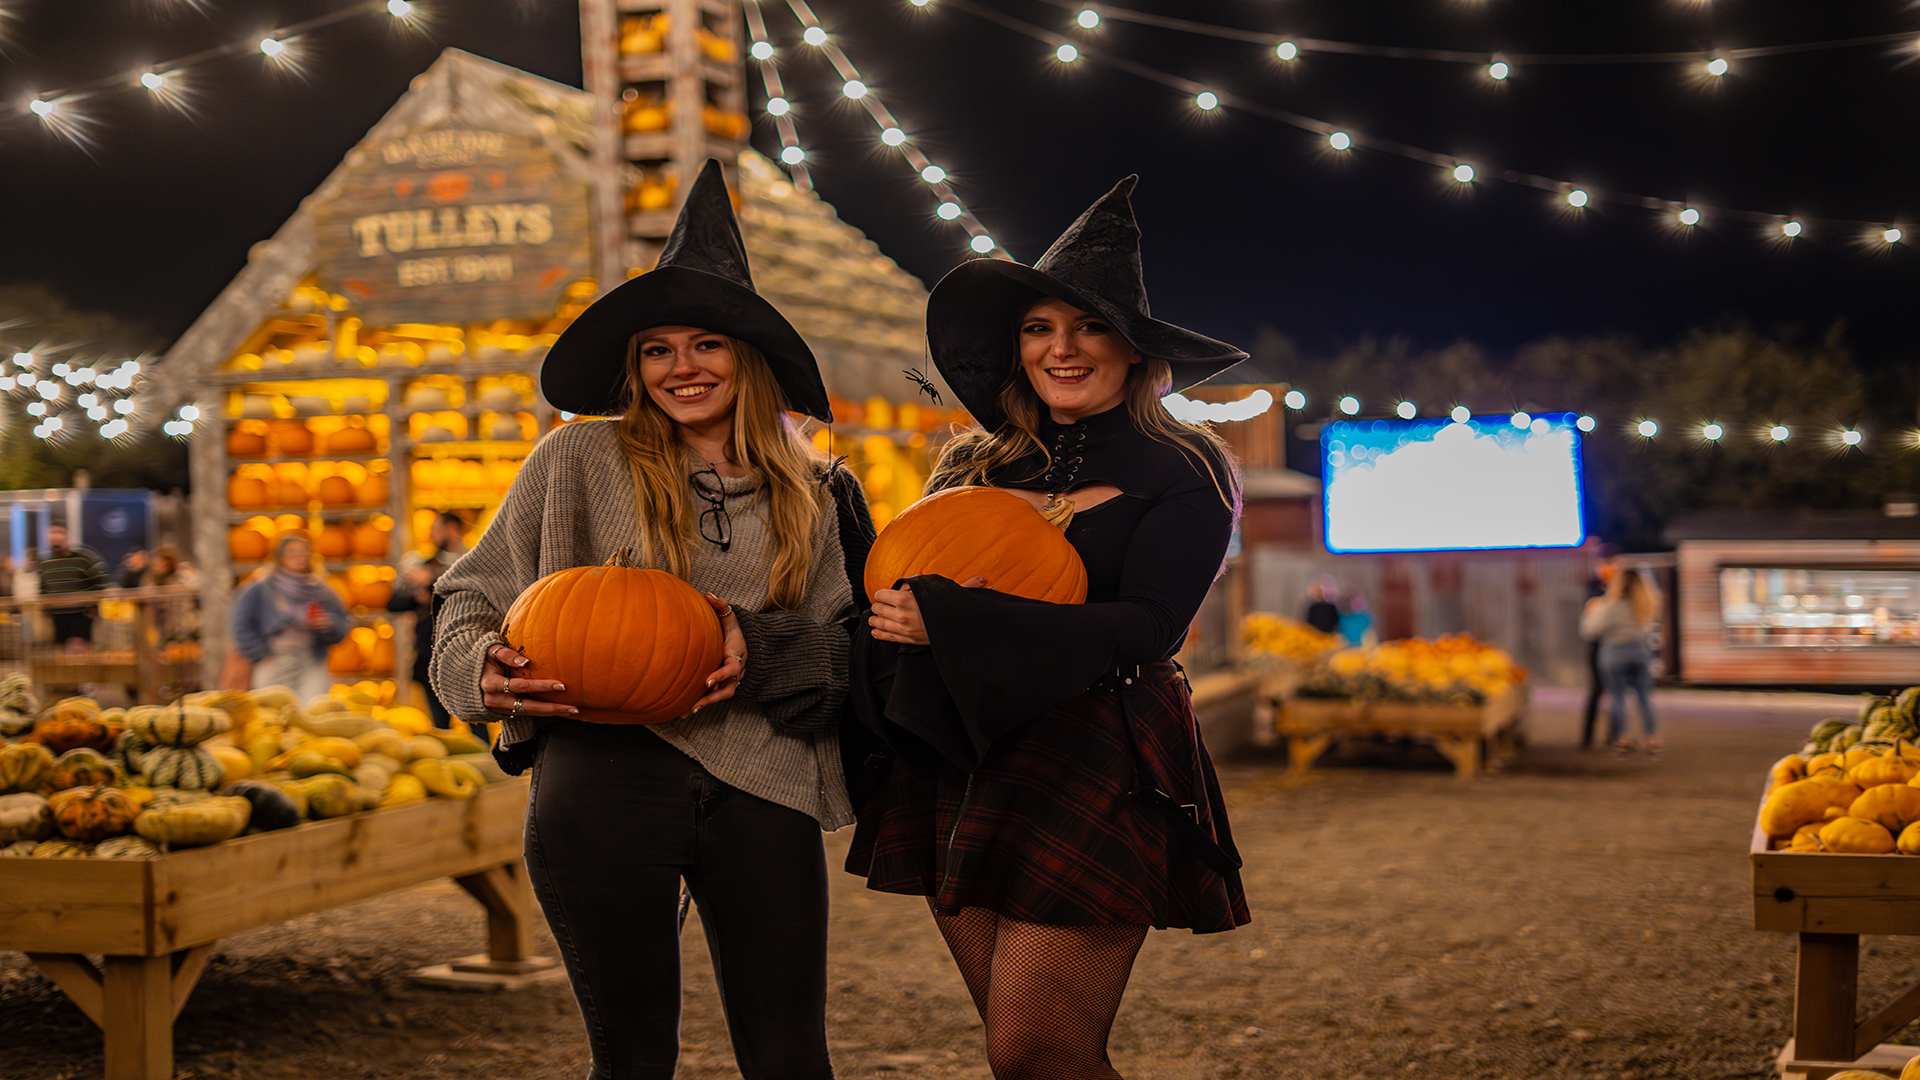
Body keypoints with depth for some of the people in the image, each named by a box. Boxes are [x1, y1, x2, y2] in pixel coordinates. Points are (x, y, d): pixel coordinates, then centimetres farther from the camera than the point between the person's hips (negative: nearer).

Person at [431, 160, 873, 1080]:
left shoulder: (815, 494, 13)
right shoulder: (580, 462, 7)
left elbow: (852, 643, 12)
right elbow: (472, 598, 11)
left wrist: (762, 650, -7)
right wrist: (485, 670, -11)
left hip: (761, 785, 2)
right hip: (605, 772, -1)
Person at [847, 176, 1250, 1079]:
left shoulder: (1183, 473, 0)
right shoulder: (976, 464, 15)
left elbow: (1147, 627, -12)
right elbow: (899, 590, 13)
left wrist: (952, 623, -17)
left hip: (1097, 771, -5)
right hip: (961, 770, 5)